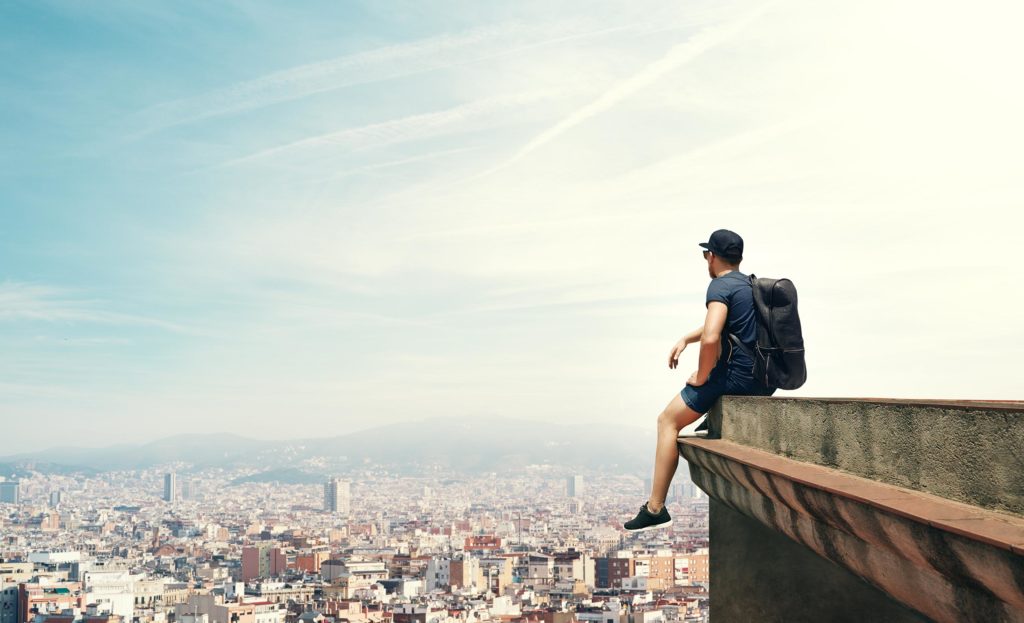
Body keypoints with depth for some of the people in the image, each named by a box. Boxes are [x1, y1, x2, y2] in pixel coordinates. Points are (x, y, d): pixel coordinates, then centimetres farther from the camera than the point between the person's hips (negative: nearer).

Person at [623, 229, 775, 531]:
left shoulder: (720, 286, -11)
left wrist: (701, 377, -11)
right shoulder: (750, 284, 18)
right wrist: (685, 339, 22)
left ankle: (655, 508, -2)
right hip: (767, 380, 9)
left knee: (668, 420, 0)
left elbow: (710, 337, -26)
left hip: (738, 377, -8)